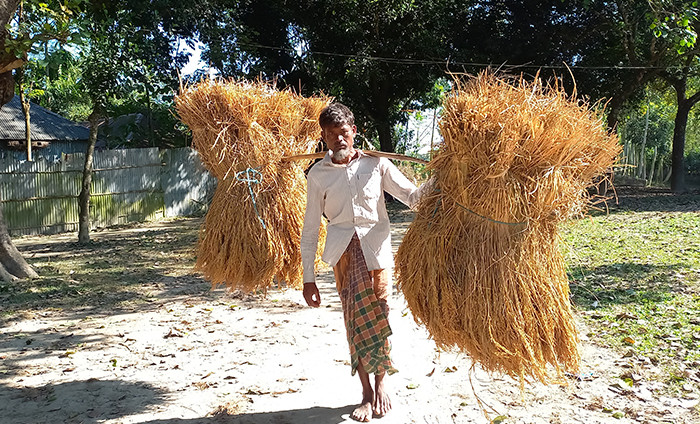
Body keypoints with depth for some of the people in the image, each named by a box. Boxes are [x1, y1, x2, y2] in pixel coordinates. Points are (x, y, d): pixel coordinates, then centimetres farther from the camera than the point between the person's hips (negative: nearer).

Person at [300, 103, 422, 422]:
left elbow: (411, 196, 4)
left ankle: (380, 385, 22)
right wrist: (308, 278, 2)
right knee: (354, 318, 2)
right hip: (343, 250, 1)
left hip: (375, 245, -1)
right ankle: (367, 392, 16)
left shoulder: (376, 163, 2)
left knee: (377, 314, 0)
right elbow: (310, 228, 4)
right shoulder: (318, 175, 3)